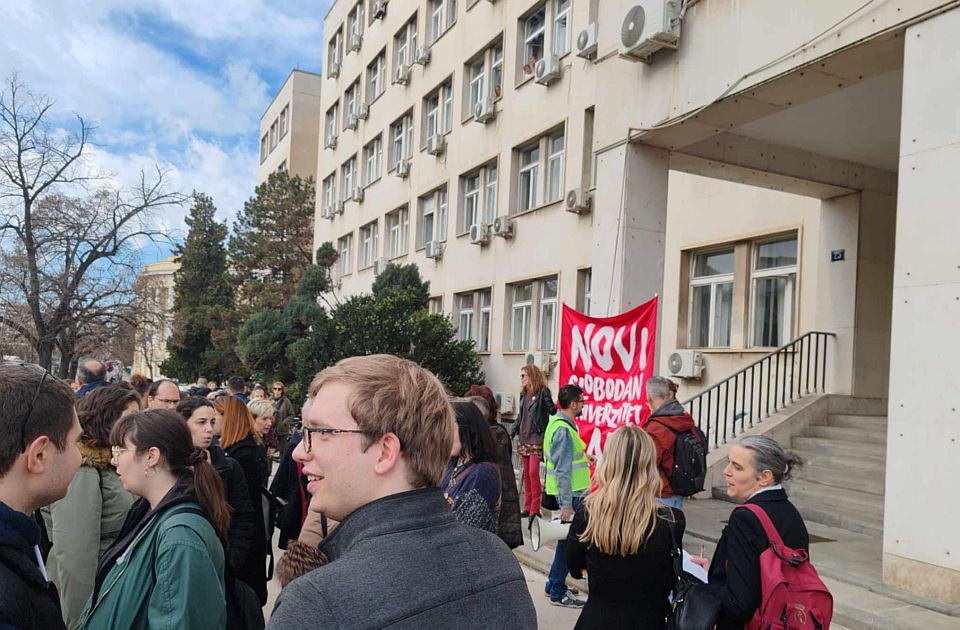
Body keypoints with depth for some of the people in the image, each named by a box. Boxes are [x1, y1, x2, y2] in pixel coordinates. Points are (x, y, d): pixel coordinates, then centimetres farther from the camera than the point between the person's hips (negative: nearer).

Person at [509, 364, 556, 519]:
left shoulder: (542, 392, -7)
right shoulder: (524, 394, 15)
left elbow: (552, 410, -13)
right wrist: (511, 433, 18)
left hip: (537, 438, -7)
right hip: (524, 438, 7)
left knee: (533, 472, -10)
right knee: (526, 473, 9)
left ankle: (535, 509, -5)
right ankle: (527, 507, 15)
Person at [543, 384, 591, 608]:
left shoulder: (558, 423, 10)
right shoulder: (563, 430, -21)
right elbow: (562, 470, -23)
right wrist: (566, 504, -23)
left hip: (574, 492, 10)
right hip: (570, 494, -10)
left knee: (567, 539, 18)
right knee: (568, 541, -1)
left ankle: (554, 584, 30)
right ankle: (557, 593, 10)